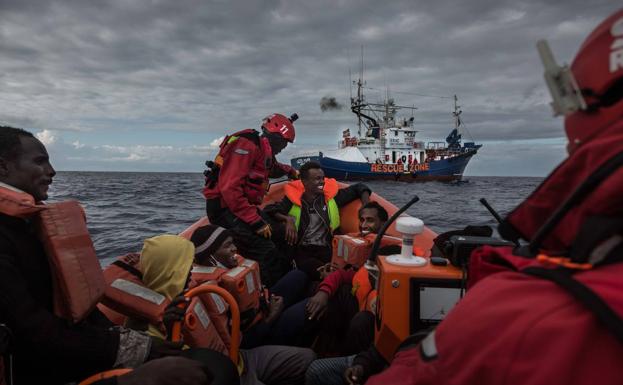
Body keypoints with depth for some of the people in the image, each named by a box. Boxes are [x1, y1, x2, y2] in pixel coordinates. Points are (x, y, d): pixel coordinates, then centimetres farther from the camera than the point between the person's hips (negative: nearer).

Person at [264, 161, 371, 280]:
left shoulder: (331, 196, 9)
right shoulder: (294, 199, 6)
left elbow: (358, 188, 19)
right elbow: (269, 209, 1)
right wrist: (287, 219, -15)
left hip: (325, 250, 2)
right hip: (301, 251, -2)